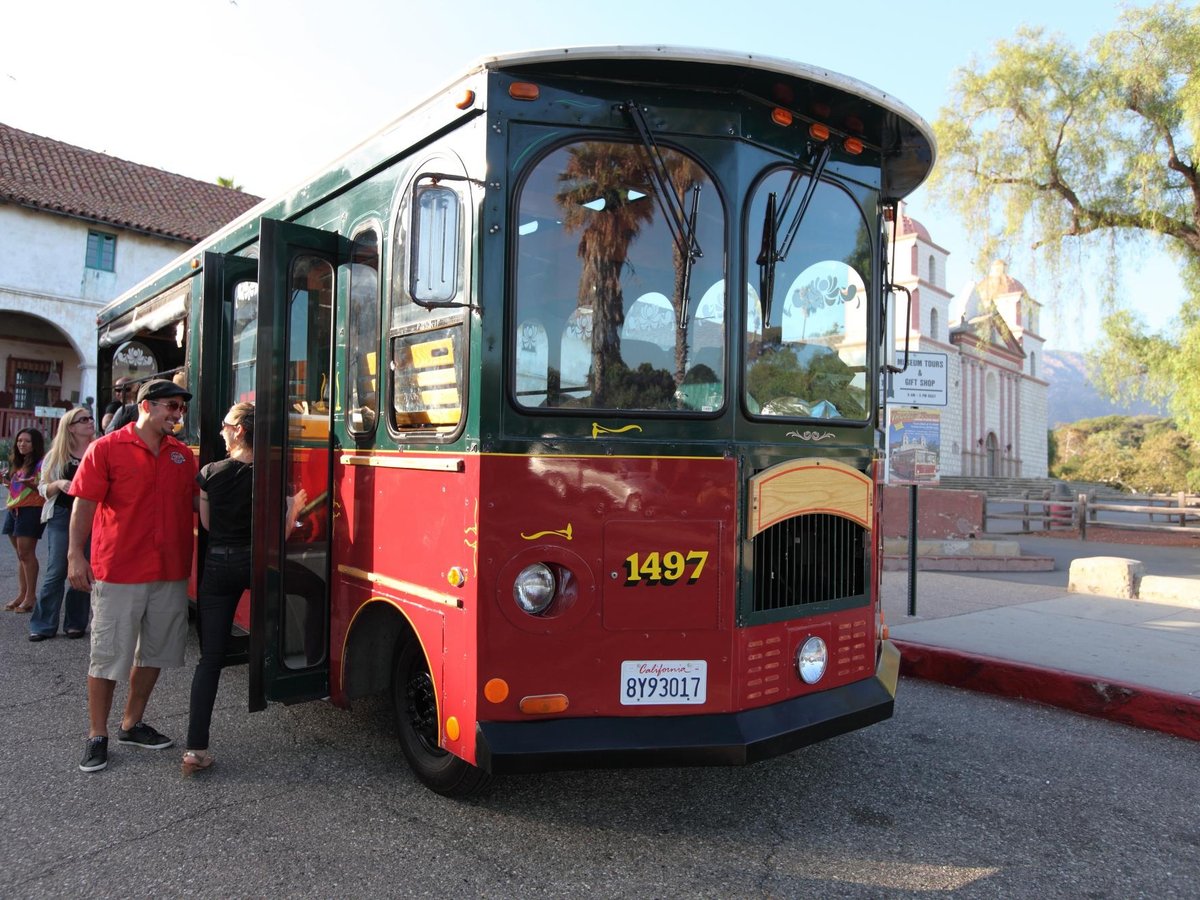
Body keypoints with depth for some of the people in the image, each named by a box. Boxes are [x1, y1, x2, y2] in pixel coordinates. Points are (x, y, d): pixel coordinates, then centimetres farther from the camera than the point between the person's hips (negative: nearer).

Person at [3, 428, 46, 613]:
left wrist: (31, 484, -30)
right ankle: (22, 594, 11)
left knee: (26, 553, -10)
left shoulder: (41, 464, -7)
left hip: (31, 510, -8)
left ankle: (31, 595, -6)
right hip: (13, 510, 8)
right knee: (21, 554, 8)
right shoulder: (17, 464, 17)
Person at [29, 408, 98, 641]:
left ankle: (76, 623, 14)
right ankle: (43, 625, 8)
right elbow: (43, 489, 7)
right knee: (56, 571, -1)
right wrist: (58, 484, -12)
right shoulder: (56, 455, 5)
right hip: (61, 516, 0)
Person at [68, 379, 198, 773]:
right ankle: (97, 735, 19)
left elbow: (197, 504, 16)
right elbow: (84, 504, -7)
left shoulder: (183, 455, 9)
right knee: (108, 655, 4)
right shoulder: (106, 449, -6)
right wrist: (75, 554, -12)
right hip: (117, 572, -5)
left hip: (171, 572, 5)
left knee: (154, 652, 14)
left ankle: (132, 724, 31)